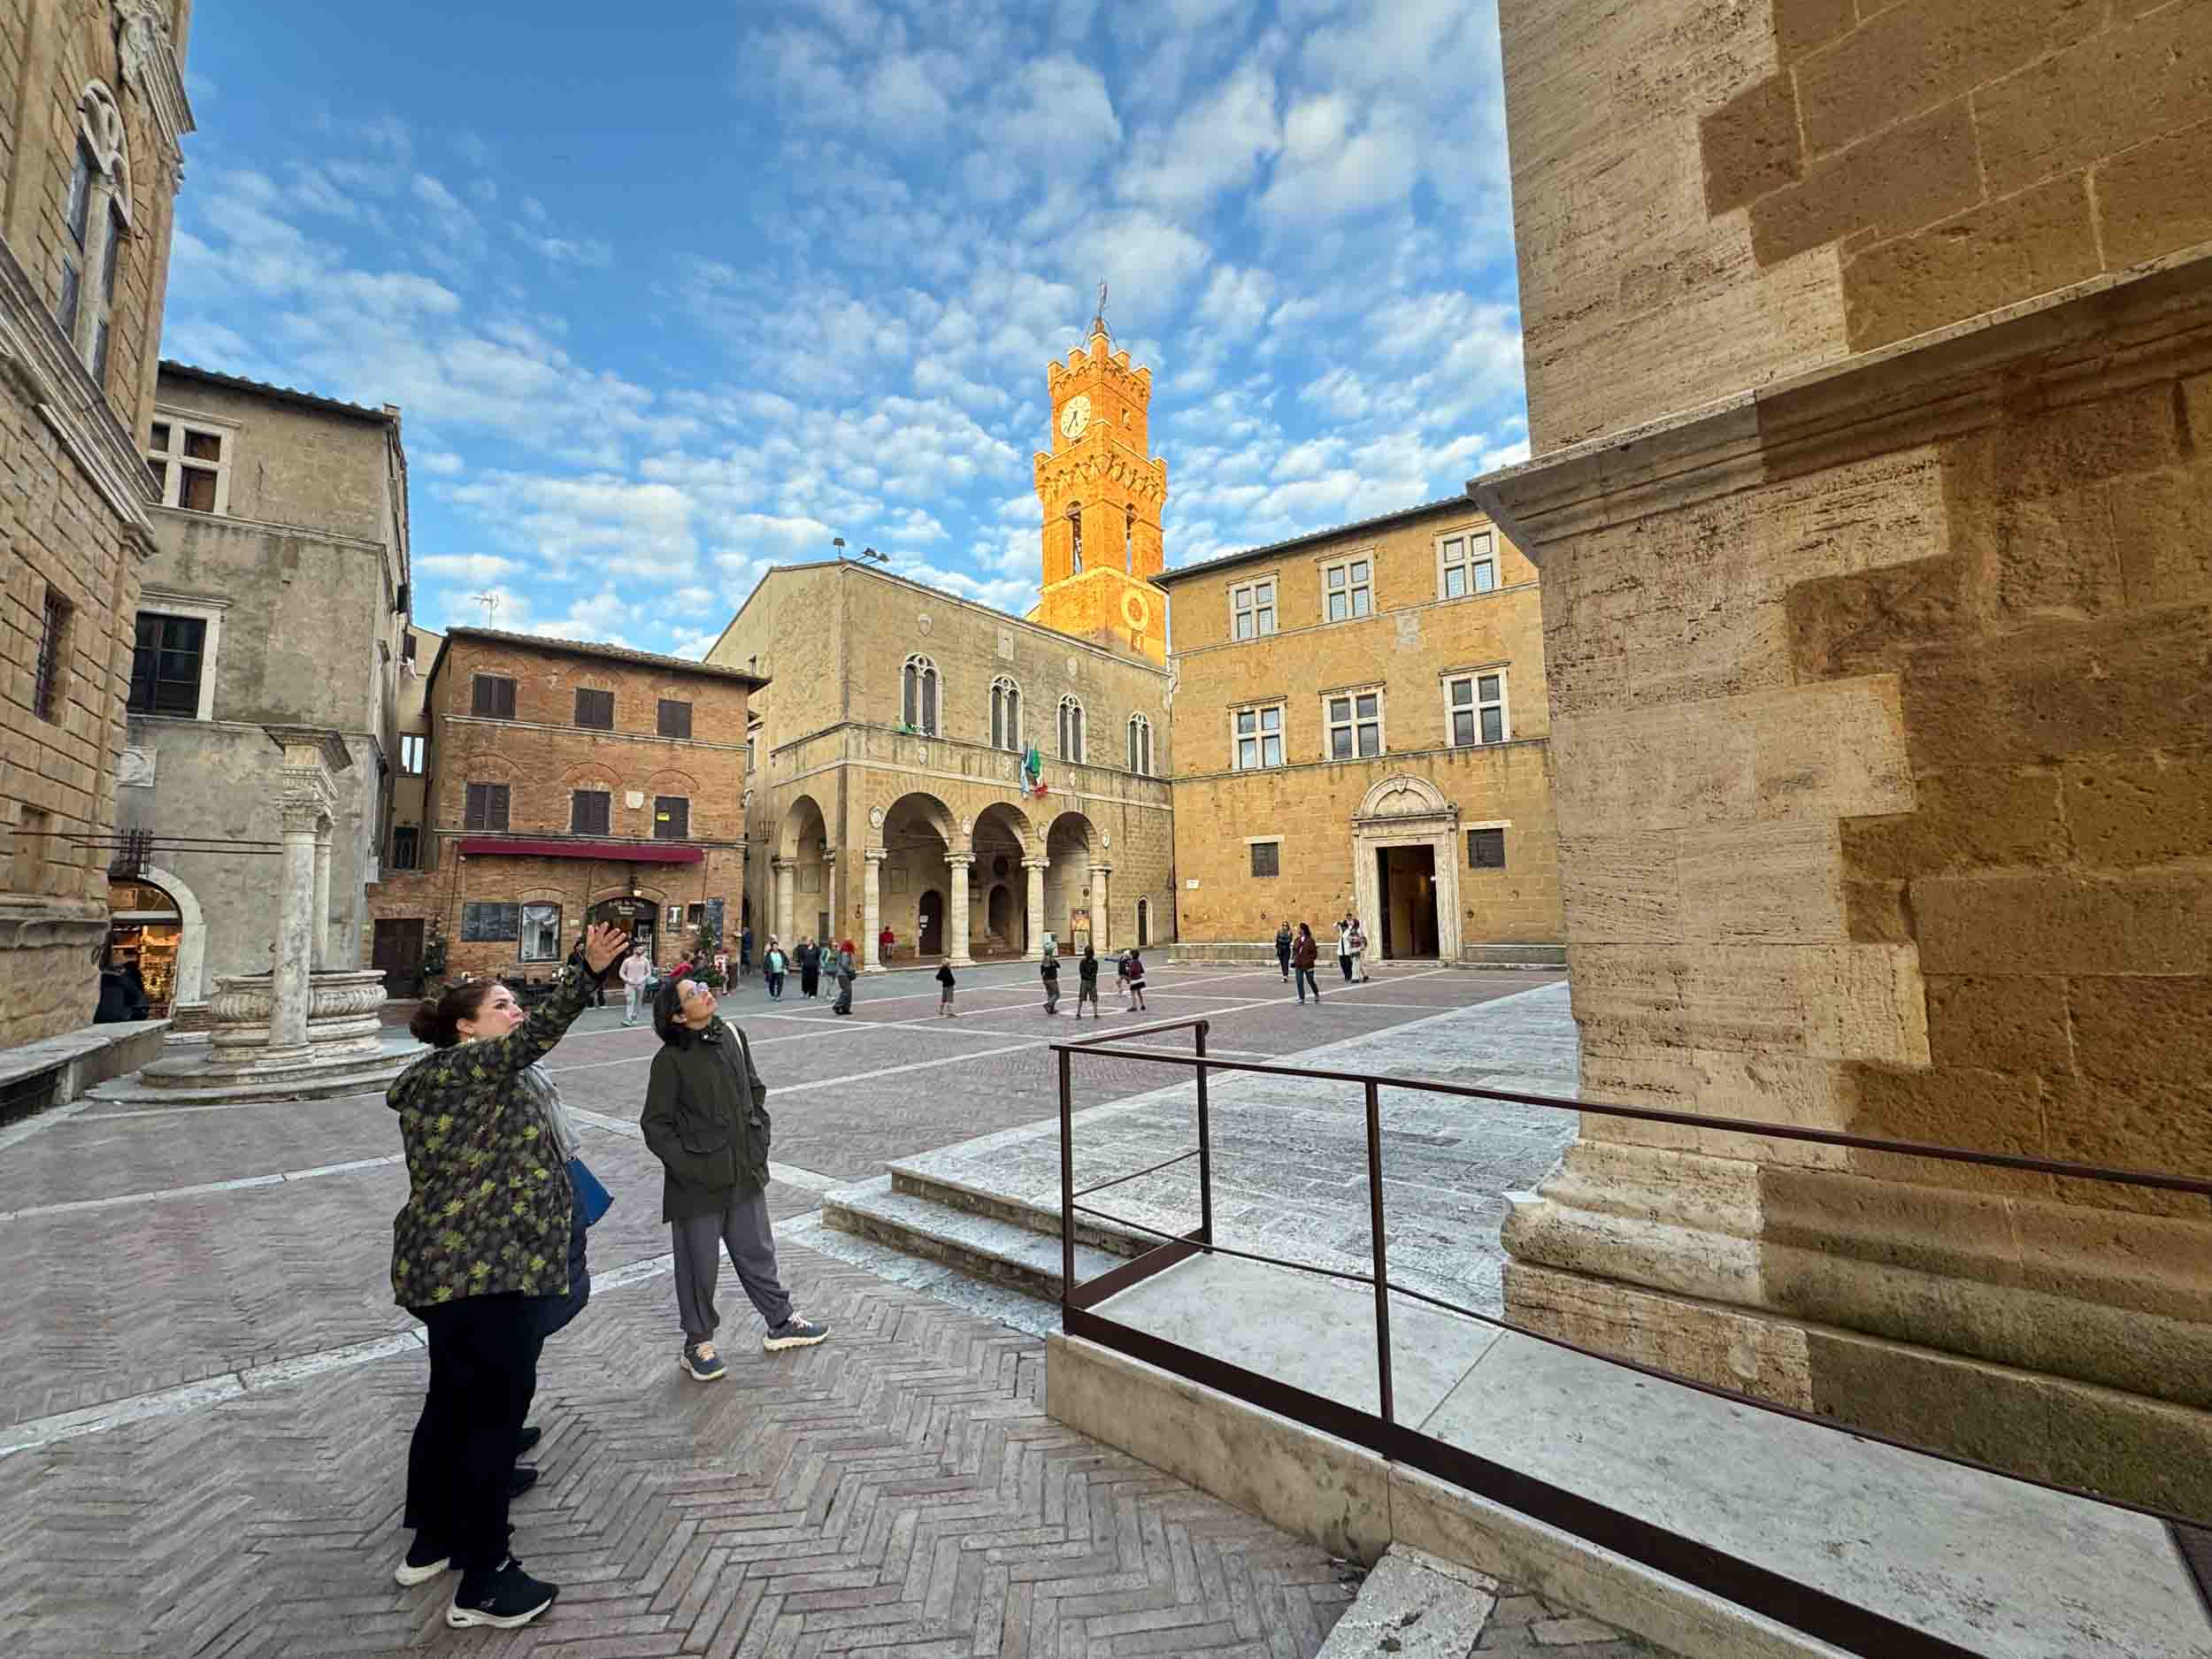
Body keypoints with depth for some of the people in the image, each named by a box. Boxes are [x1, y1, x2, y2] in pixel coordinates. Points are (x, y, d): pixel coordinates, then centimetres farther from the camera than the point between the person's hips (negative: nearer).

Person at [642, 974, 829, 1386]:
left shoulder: (732, 1036, 0)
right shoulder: (670, 1060, -15)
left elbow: (756, 1090, 10)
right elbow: (655, 1124, -10)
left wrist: (759, 1142, 4)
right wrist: (688, 1165, -15)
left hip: (744, 1172, 5)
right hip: (698, 1182, -5)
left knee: (757, 1252, 18)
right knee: (699, 1264, 12)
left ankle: (781, 1324, 35)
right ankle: (698, 1344, 33)